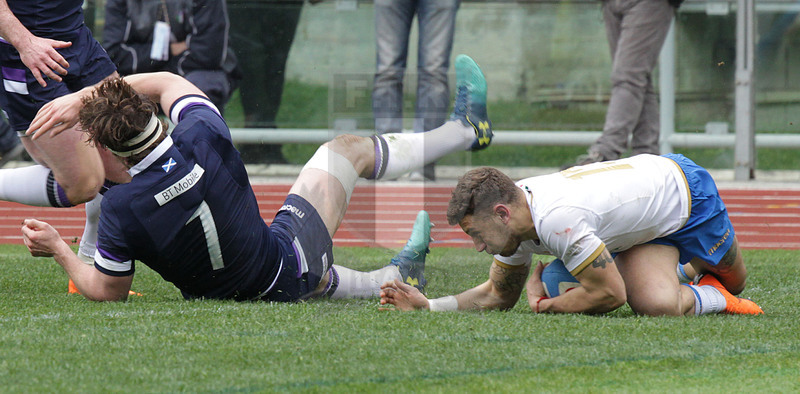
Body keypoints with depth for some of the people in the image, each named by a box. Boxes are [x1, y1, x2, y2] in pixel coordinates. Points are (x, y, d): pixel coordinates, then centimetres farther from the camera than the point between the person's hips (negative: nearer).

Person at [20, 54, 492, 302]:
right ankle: (466, 129, 41)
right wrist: (79, 98, -8)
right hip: (286, 274, -1)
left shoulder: (122, 208, -29)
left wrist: (57, 248, -5)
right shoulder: (204, 139, -28)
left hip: (216, 294, 1)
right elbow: (167, 82, -6)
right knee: (347, 148, 21)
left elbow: (107, 291, -13)